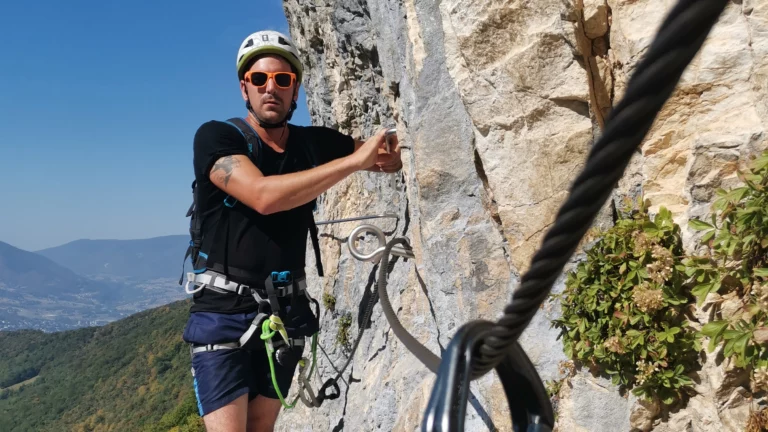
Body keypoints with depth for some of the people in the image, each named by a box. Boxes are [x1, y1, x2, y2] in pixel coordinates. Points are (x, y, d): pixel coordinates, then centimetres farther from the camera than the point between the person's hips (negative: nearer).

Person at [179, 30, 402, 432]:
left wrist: (389, 152, -16)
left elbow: (392, 156, 9)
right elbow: (264, 196, -28)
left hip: (285, 311, 4)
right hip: (224, 312, -4)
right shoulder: (216, 136, -11)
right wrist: (355, 161, -26)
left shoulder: (314, 142, 2)